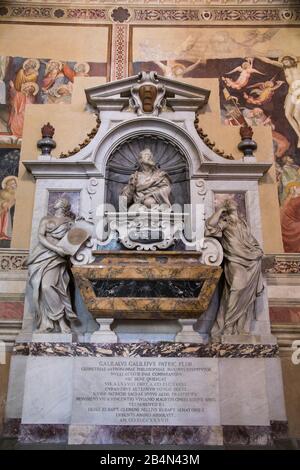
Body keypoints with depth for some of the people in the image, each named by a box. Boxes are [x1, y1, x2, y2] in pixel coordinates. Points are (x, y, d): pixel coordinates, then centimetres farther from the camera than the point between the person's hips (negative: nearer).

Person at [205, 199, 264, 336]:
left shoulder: (242, 221, 23)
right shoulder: (224, 221, 5)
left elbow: (251, 239, 23)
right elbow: (210, 224, -16)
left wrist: (258, 250, 7)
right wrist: (221, 209, -4)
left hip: (251, 261, 5)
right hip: (236, 263, -5)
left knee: (247, 293, 6)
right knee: (236, 292, -11)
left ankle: (241, 326, 18)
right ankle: (228, 327, 0)